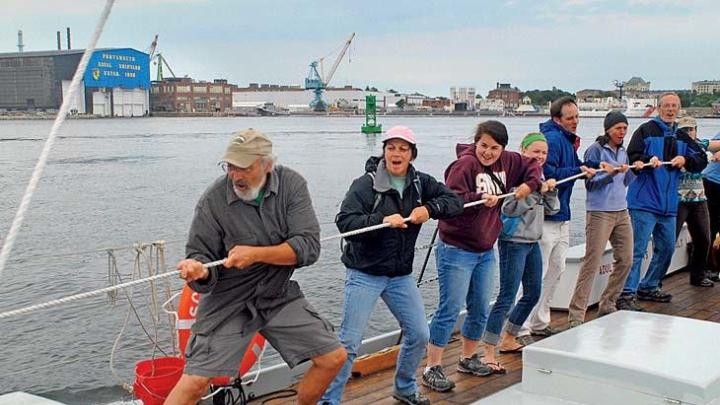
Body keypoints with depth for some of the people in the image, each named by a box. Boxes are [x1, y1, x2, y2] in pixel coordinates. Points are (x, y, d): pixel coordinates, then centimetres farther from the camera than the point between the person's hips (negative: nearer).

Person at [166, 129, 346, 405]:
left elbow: (308, 247, -16)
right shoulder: (213, 200, -15)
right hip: (228, 301, -3)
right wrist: (199, 270, -33)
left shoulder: (291, 184, -10)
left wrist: (256, 254, -26)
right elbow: (201, 253, -10)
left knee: (334, 359, 4)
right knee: (195, 381, -14)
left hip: (279, 296, 3)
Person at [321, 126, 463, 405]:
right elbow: (345, 221, -24)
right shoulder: (366, 184, -13)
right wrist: (382, 220, -35)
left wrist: (429, 208, -18)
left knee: (419, 335, 12)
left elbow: (454, 202, -1)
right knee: (349, 343, -7)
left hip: (401, 275, 6)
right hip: (365, 274, -5)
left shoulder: (420, 183, 4)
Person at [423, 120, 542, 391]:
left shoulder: (506, 163, 4)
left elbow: (531, 166, 20)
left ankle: (468, 359, 33)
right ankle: (432, 369, 1)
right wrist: (480, 199, -37)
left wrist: (530, 185, 2)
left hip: (486, 251, 8)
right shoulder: (465, 165, -17)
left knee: (481, 309, 15)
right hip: (456, 250, -7)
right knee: (450, 310, -7)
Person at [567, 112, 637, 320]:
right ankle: (576, 315, -7)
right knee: (592, 263, -10)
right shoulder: (596, 150, -8)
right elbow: (590, 183, -13)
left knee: (625, 260, 10)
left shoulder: (622, 152, 14)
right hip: (599, 212, -8)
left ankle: (608, 304, 24)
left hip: (622, 211, 8)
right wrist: (611, 173, -25)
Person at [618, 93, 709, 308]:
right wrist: (648, 160, -27)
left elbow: (702, 161, 10)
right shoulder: (646, 131, -2)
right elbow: (630, 158, -10)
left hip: (668, 204, 7)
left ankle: (648, 287, 28)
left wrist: (685, 159, -8)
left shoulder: (682, 137, 15)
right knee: (638, 250, -10)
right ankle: (627, 293, -8)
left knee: (667, 248, 15)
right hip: (644, 202, -7)